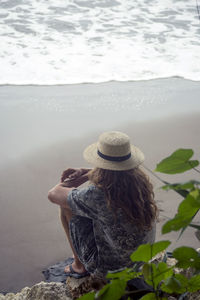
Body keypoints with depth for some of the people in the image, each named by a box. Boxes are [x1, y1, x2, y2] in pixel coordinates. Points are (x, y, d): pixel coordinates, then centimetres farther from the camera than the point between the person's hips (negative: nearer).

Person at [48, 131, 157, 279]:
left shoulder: (97, 195, -32)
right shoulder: (141, 180, -13)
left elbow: (53, 194, -14)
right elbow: (115, 170, 13)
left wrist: (69, 183, 6)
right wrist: (86, 174, 3)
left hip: (108, 267, -6)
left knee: (66, 204, 5)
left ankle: (79, 266, 22)